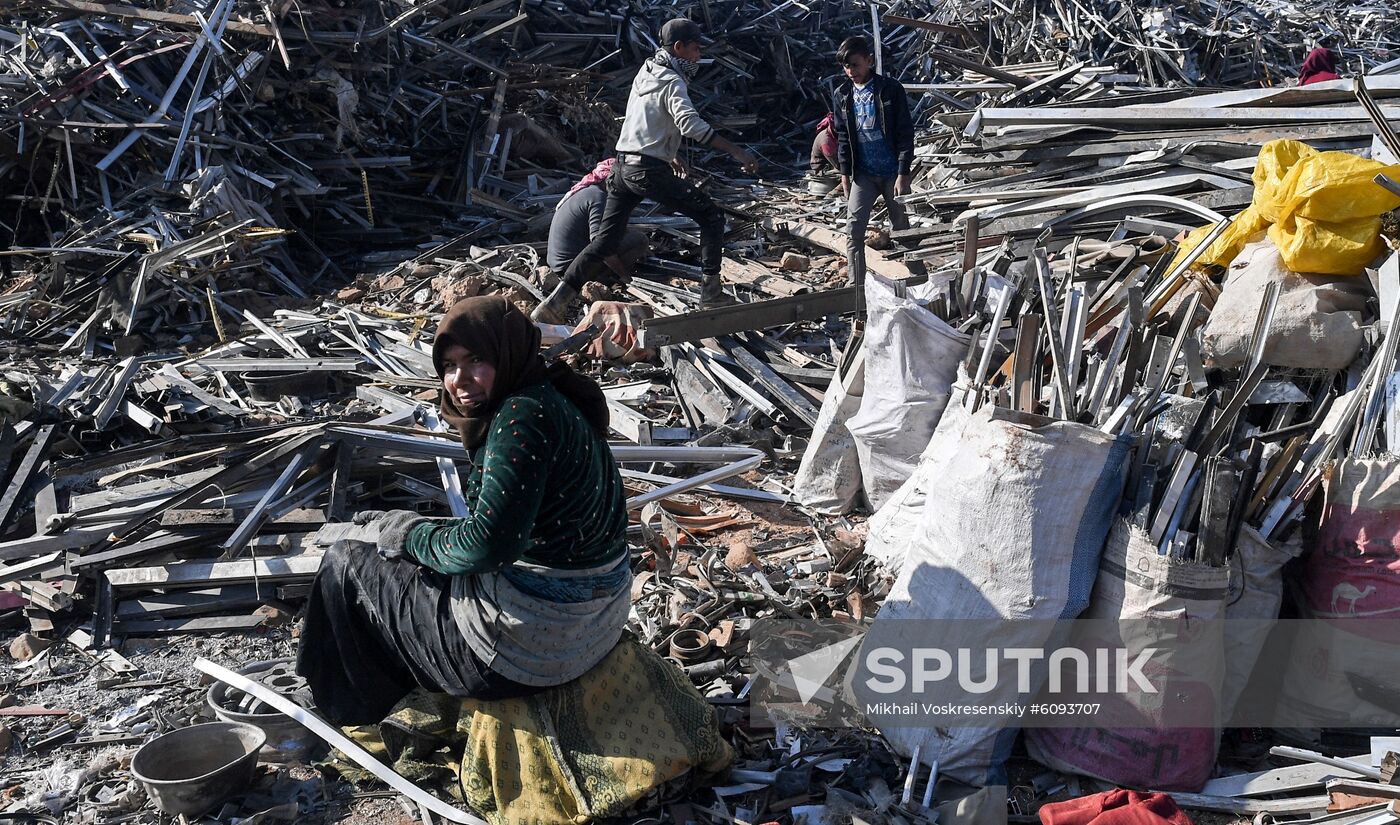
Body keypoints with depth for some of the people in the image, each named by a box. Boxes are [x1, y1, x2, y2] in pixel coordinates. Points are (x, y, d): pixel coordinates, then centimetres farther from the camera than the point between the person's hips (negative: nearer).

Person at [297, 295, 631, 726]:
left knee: (344, 563, 8)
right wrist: (414, 526, 9)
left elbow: (489, 544, -28)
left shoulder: (523, 412, -22)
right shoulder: (554, 400, 7)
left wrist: (414, 537, -10)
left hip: (525, 646, -10)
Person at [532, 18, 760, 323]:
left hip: (623, 165, 8)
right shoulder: (672, 82, -10)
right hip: (650, 170, -8)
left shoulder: (645, 74, 16)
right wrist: (736, 151, -27)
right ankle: (711, 290, 0)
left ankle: (554, 302, 2)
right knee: (711, 217, 5)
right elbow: (691, 125, -26)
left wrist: (667, 155, 34)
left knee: (607, 240, 10)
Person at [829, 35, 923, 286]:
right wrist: (845, 172, 6)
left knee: (903, 229, 6)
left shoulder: (891, 89, -9)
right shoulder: (842, 95, 4)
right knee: (854, 232, -8)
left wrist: (903, 173, -14)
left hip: (892, 172, -3)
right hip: (862, 173, 3)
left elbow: (906, 133, -9)